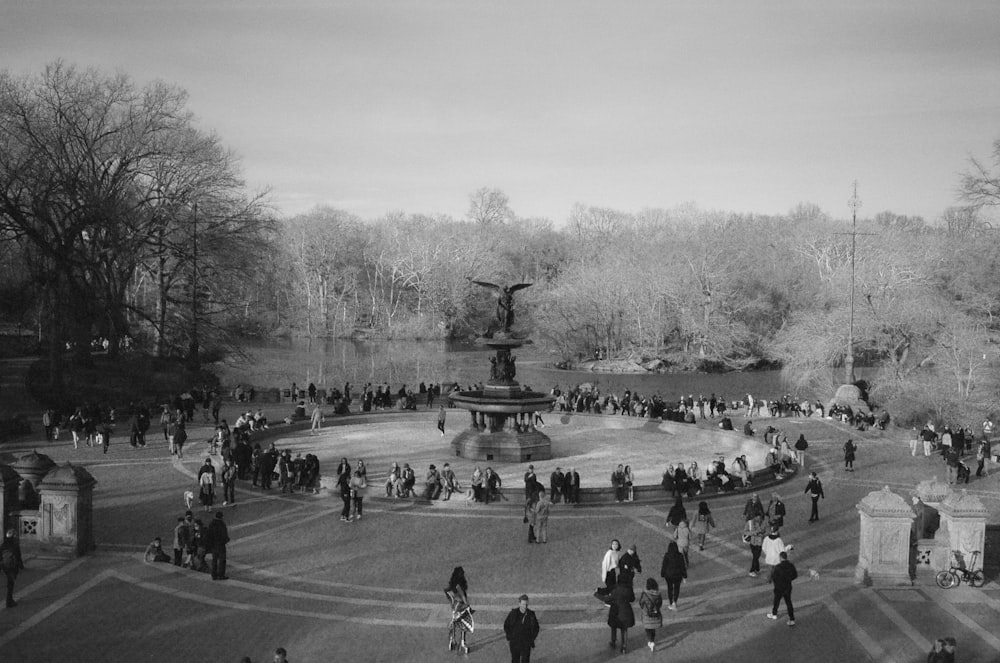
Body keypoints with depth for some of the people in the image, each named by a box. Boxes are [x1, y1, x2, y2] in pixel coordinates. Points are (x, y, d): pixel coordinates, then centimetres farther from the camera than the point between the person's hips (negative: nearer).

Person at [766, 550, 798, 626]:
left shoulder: (778, 567, -27)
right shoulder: (791, 566, -11)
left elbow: (773, 577, -18)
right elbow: (795, 575, 3)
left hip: (779, 588, -4)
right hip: (788, 588, 4)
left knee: (776, 601, 20)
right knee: (788, 603, 14)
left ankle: (774, 614, 42)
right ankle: (792, 620, 14)